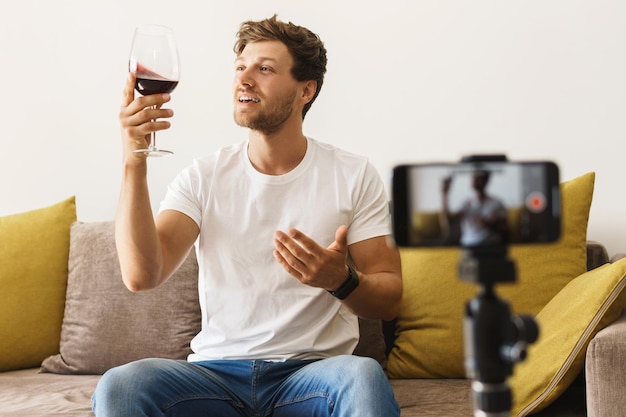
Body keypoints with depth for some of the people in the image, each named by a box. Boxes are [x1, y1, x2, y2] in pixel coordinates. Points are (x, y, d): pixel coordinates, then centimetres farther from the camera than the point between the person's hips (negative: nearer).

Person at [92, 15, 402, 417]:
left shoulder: (354, 175, 3)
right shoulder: (204, 176, 5)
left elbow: (389, 299, 3)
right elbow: (141, 275, -10)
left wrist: (342, 280, -20)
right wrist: (134, 162, -18)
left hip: (314, 370, -2)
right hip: (217, 368, 2)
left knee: (363, 377, -37)